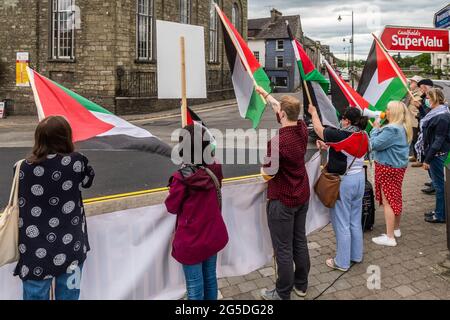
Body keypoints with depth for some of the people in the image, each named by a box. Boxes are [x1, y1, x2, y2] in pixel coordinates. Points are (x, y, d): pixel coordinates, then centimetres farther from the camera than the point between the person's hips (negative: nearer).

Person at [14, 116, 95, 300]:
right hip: (69, 248, -1)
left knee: (35, 295, 13)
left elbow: (20, 205, 3)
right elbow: (88, 180, 12)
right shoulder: (76, 162, -9)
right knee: (68, 295, 14)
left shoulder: (25, 167, -6)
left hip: (35, 250, 1)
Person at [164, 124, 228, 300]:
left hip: (191, 242, -5)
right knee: (210, 279, 22)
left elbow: (171, 207, -10)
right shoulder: (215, 170, -10)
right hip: (213, 236, 5)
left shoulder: (182, 178, -25)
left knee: (195, 287, 11)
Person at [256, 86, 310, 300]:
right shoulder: (302, 129, -4)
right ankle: (301, 285, 35)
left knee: (283, 249, 5)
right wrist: (265, 94, 24)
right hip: (302, 196, 8)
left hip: (282, 201, -7)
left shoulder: (277, 141, -27)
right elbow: (282, 108, 13)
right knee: (300, 241, 19)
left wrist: (263, 167, 3)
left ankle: (282, 294, 19)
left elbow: (268, 174, -20)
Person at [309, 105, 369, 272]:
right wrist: (327, 147, 12)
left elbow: (319, 129, -6)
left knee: (342, 223, 3)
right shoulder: (363, 137, 1)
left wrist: (313, 112, 10)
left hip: (343, 182, -8)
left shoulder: (341, 136, -21)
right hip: (359, 178, 8)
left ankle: (342, 262, 13)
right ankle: (356, 256, 32)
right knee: (355, 221, 18)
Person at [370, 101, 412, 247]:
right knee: (396, 198, 19)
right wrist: (379, 129, 2)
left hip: (388, 168, -10)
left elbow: (375, 144, -22)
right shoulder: (403, 128, 9)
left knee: (387, 201, -5)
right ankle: (396, 229, 34)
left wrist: (375, 129, -8)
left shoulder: (392, 130, -24)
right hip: (399, 166, 10)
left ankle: (390, 237, 0)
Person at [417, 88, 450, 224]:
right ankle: (438, 211, 29)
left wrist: (427, 159, -19)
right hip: (433, 153, 10)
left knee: (439, 184, 0)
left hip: (438, 155, -10)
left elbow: (438, 141, -21)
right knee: (437, 183, 17)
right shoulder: (435, 113, 10)